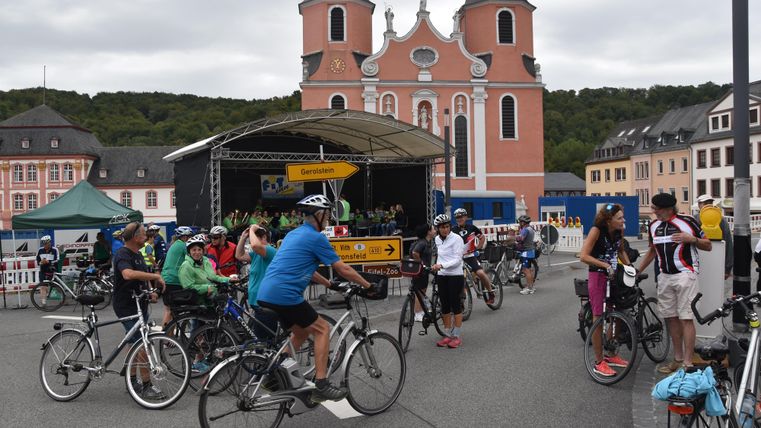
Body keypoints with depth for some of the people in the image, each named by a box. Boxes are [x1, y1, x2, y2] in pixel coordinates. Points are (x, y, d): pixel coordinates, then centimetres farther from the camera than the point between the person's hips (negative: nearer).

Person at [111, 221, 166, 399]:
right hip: (127, 306, -10)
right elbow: (128, 274, -39)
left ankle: (132, 381, 27)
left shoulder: (138, 254, 13)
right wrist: (156, 276, -33)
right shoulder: (123, 255, -18)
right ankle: (146, 386, -6)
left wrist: (150, 293, 6)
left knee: (134, 344, 16)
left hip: (139, 304, 10)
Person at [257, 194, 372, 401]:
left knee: (302, 332, 23)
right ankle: (321, 385, -2)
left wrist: (329, 284, 36)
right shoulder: (316, 238, -6)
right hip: (285, 295, -9)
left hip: (265, 295, 9)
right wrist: (367, 285, 9)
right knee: (322, 329, 3)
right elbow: (343, 269, -3)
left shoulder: (294, 234, 21)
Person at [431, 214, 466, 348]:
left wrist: (442, 265, -26)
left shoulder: (456, 239, -11)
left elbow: (457, 260, -17)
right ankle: (448, 335, 16)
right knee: (445, 306, 8)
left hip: (455, 275, -6)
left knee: (455, 305, -1)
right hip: (441, 276, 6)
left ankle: (457, 337, 7)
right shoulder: (437, 239, 8)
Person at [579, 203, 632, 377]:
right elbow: (584, 256, -22)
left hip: (614, 276, 6)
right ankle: (599, 363, 8)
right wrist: (605, 265, -27)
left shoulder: (619, 231, 0)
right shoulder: (597, 230, -18)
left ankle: (612, 355, 28)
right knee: (598, 318, 0)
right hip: (598, 277, -6)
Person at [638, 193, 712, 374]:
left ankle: (687, 363, -5)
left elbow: (708, 246, -1)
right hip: (665, 276, 6)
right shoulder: (654, 225, 9)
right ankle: (678, 359, 19)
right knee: (671, 317, 9)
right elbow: (652, 251, 21)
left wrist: (692, 239, -19)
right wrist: (636, 271, 17)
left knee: (686, 318, -7)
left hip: (685, 275, -6)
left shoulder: (687, 221, -8)